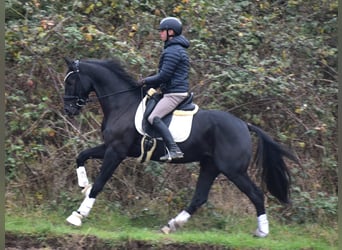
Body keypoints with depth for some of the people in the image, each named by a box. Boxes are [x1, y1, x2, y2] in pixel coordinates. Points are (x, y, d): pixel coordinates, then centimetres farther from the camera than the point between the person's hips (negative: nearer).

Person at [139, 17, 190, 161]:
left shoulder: (172, 51, -14)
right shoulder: (178, 49, 21)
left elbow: (164, 75, -19)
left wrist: (146, 82, -6)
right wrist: (151, 84, 19)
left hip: (174, 93, -11)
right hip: (179, 91, 11)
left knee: (154, 118, -22)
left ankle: (174, 149, -33)